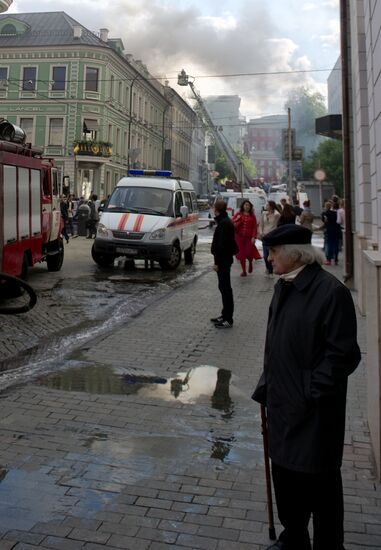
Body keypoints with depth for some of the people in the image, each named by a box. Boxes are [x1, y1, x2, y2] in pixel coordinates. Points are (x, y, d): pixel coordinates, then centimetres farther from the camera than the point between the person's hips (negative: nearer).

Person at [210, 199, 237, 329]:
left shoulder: (224, 223, -18)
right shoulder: (225, 221, 15)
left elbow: (222, 244, -23)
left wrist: (217, 262, -21)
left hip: (223, 260, -11)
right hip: (225, 259, 11)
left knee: (225, 288, -6)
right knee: (224, 287, 16)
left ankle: (228, 319, -1)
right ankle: (225, 315, 25)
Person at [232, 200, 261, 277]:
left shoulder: (252, 215, 2)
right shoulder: (238, 214, 4)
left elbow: (254, 227, -1)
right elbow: (231, 222, 6)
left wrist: (253, 237, -9)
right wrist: (237, 220, -13)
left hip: (249, 237, -1)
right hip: (240, 236, 1)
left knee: (249, 253, -6)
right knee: (241, 254, 3)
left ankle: (250, 263, 30)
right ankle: (244, 271, 13)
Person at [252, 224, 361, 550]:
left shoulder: (330, 291, -19)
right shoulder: (283, 287, 6)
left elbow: (343, 353, -18)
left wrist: (316, 393, -16)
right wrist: (266, 388, 11)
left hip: (315, 412, -7)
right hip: (283, 402, 8)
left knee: (319, 481, 10)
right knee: (284, 474, 20)